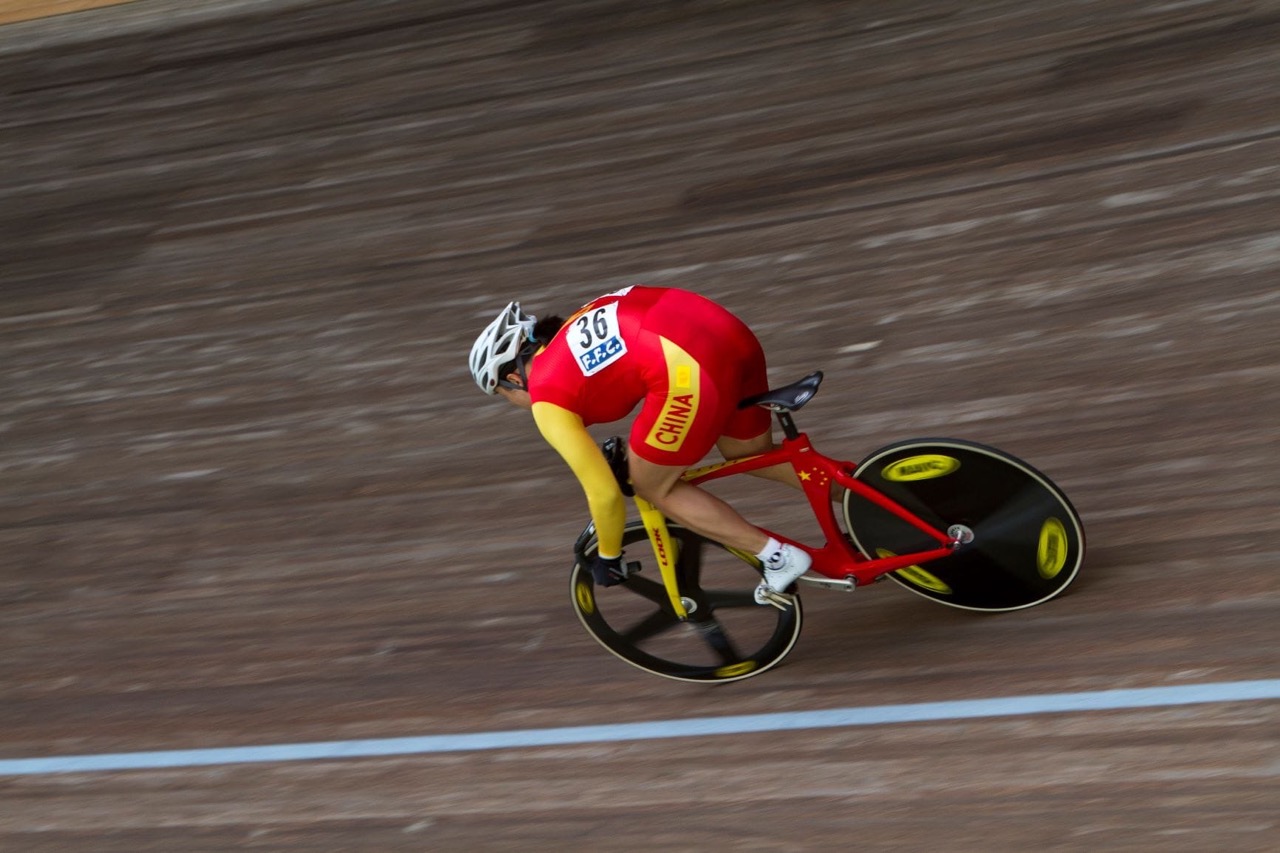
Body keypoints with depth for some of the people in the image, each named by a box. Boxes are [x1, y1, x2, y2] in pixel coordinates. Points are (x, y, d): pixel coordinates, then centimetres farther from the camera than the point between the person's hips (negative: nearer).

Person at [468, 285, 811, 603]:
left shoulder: (548, 401, 6)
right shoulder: (572, 331, 27)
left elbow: (605, 494, 6)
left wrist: (607, 558, 23)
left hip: (691, 369, -8)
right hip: (732, 334, 8)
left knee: (654, 487, 15)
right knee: (751, 455, 31)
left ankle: (778, 556, 11)